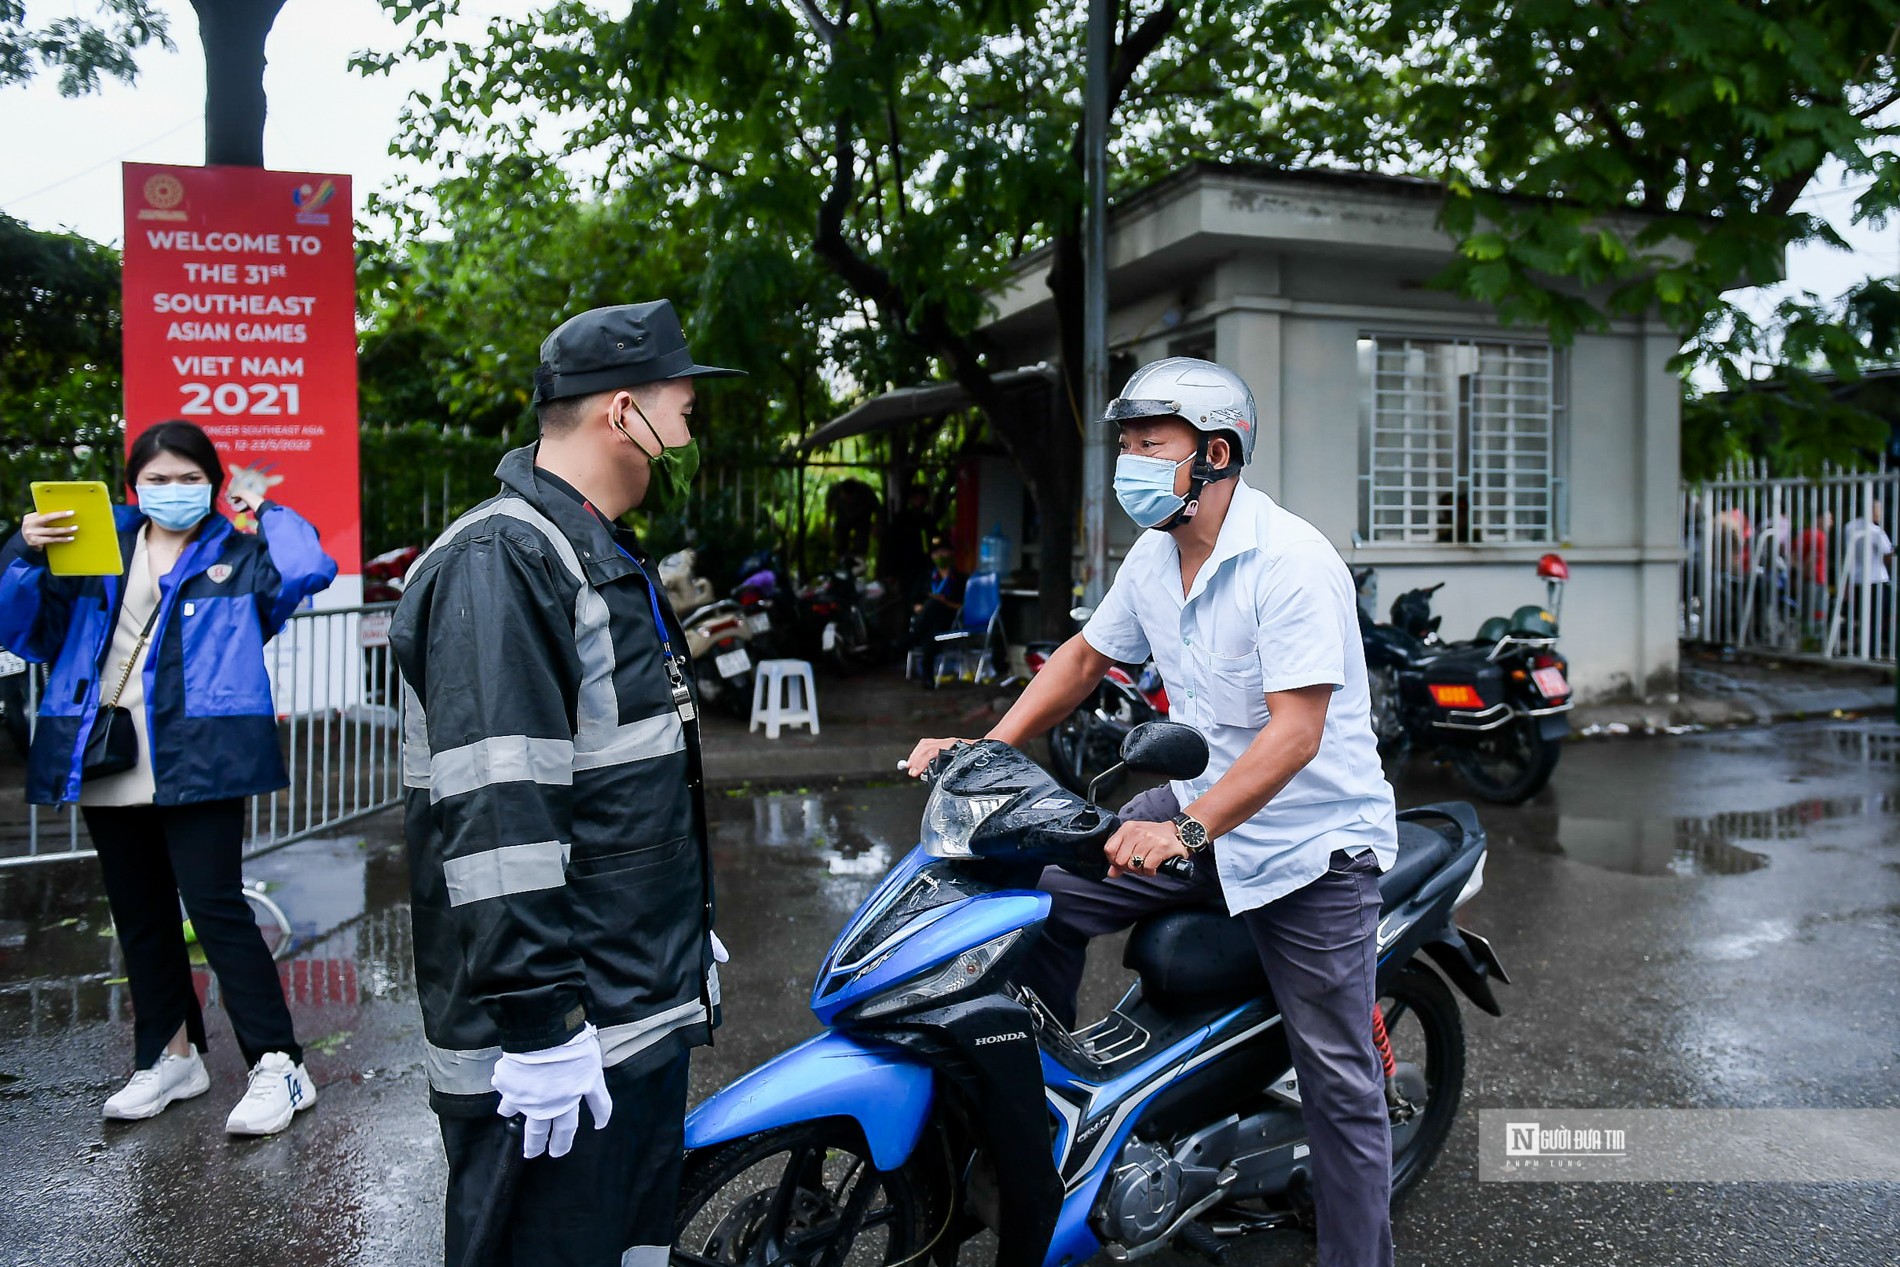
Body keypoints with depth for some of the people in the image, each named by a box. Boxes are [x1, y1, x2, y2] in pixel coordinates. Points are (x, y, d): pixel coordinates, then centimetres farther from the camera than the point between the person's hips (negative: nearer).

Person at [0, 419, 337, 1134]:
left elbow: (310, 570, -15)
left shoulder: (238, 553, 5)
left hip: (196, 760, -5)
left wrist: (265, 510, -1)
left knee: (214, 906, -8)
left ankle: (278, 1066, -2)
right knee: (139, 915, 13)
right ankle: (171, 1055, 28)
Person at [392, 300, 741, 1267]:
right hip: (557, 1045, -10)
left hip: (647, 1014, 10)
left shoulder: (606, 562, 16)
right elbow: (492, 816, -26)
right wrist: (537, 1023, -25)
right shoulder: (500, 560, -18)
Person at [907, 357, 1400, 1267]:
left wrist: (1187, 832, -38)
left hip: (1313, 838, -7)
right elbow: (1088, 654, 13)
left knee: (1338, 1080, 1)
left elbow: (1295, 732, -29)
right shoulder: (1153, 557, 2)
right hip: (1203, 808, 7)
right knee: (1044, 892, 0)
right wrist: (990, 747, 3)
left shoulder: (1291, 562, -23)